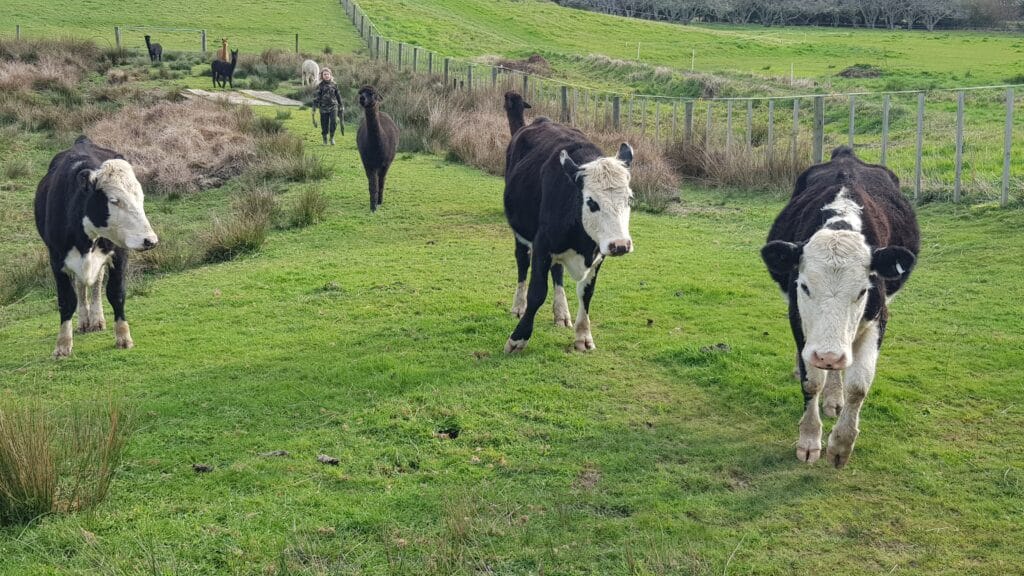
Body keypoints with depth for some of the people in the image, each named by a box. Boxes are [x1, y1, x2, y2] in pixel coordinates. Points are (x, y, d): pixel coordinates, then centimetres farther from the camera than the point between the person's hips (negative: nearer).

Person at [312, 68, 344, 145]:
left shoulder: (334, 85, 7)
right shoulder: (320, 86, 1)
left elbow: (338, 96, 16)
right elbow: (316, 97, -2)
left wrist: (341, 106, 20)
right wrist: (315, 106, -11)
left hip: (333, 106, 1)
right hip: (324, 107, -1)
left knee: (334, 121, -18)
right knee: (324, 124, 3)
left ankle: (332, 137, 0)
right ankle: (325, 140, 20)